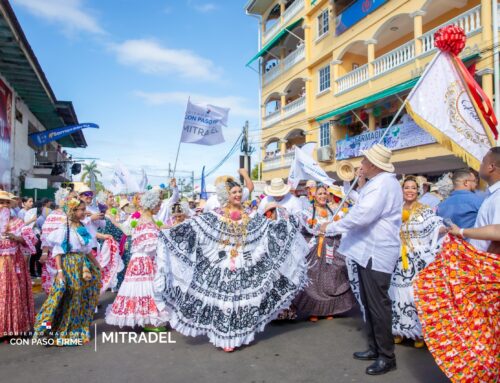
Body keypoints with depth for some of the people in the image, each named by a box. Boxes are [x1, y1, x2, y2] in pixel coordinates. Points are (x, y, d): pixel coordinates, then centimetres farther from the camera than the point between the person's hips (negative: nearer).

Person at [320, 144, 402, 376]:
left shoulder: (382, 184, -18)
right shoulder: (378, 182, 18)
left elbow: (361, 215, -28)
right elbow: (364, 207, 25)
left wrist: (330, 228, -20)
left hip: (376, 253, -11)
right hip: (368, 250, 11)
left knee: (378, 304, -2)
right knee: (369, 302, 17)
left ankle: (387, 356, 11)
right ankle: (375, 348, 29)